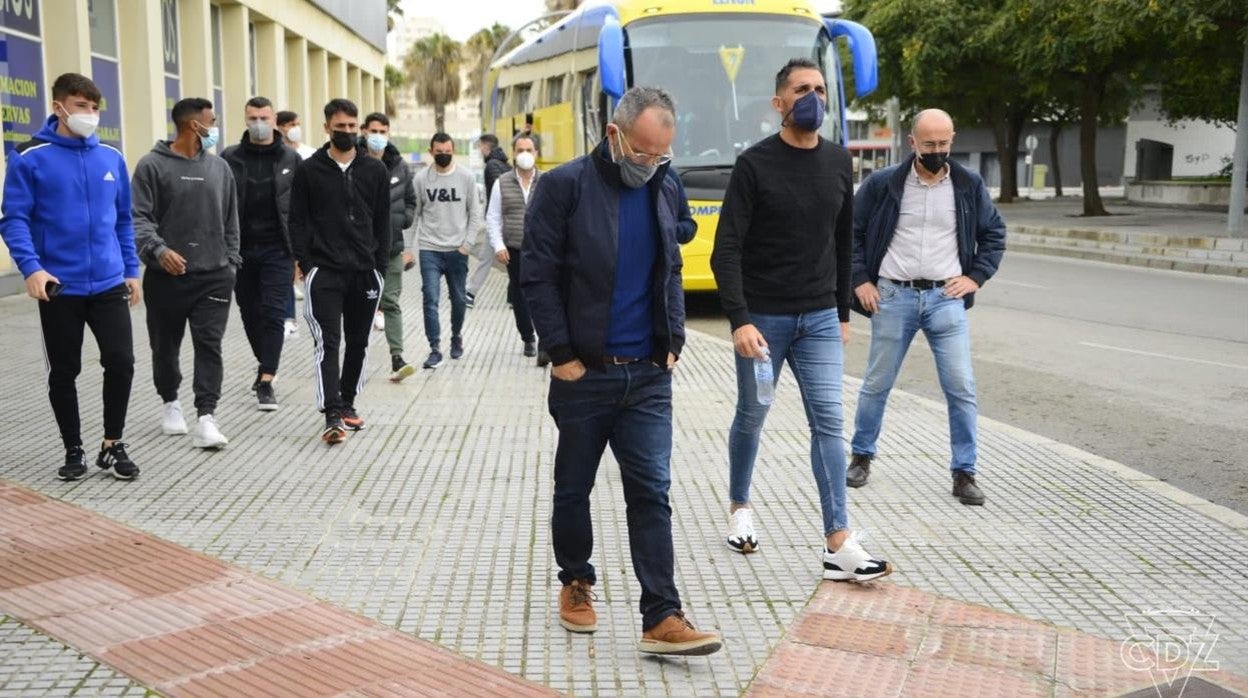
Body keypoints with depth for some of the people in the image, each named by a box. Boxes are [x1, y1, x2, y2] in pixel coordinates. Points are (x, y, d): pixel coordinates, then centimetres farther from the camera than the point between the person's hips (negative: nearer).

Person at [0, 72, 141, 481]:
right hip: (58, 288, -2)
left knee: (121, 362, -3)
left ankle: (113, 445, 16)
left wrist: (131, 270, 11)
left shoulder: (112, 158, 6)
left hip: (109, 284, 2)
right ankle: (74, 451, 24)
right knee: (64, 373, 8)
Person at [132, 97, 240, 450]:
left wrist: (231, 261, 9)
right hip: (165, 276, -2)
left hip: (213, 275, 3)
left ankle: (206, 417, -8)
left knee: (209, 345, -6)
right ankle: (170, 403, 33)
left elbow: (231, 220, 16)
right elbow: (138, 217, -9)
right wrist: (158, 249, -25)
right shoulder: (153, 165, -4)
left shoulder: (220, 167, 11)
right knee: (165, 345, 11)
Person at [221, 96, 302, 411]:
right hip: (241, 250, 2)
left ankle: (266, 380, -7)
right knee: (250, 313, 12)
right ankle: (266, 366, 32)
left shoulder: (291, 159, 4)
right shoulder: (229, 158, 4)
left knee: (274, 314, -8)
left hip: (277, 250, -2)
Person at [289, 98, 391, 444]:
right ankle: (333, 416, -14)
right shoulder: (309, 170, 2)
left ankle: (347, 403, 27)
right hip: (324, 272, -3)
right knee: (328, 342, -10)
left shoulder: (375, 170, 7)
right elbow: (298, 221, 2)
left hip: (365, 272, 3)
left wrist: (381, 266, 2)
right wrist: (305, 264, -6)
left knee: (358, 342, 12)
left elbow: (383, 222, 8)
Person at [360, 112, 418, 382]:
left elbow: (410, 200, 18)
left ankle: (397, 357, -2)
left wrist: (404, 218, 2)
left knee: (391, 302, 0)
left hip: (392, 245, 3)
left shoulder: (399, 166, 7)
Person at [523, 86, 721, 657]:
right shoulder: (564, 186, -8)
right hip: (584, 374, -3)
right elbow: (537, 276, -9)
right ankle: (576, 585, 33)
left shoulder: (663, 191, 9)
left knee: (651, 493, -1)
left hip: (648, 375, 4)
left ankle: (662, 620, 1)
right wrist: (561, 355, -12)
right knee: (574, 488, 12)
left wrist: (673, 342, 7)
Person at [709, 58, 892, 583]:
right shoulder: (755, 164, -9)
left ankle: (839, 548, -8)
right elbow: (727, 250, -14)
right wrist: (739, 320, -24)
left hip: (819, 319, 3)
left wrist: (843, 312, 14)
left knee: (828, 423, -5)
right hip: (762, 317, -3)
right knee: (751, 418, 12)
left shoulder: (839, 162, 5)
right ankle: (739, 507, 36)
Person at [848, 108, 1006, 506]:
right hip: (893, 297, -1)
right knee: (877, 384, 9)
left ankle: (964, 473, 7)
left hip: (946, 298, 1)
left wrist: (976, 277, 3)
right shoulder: (883, 184, -1)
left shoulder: (969, 186, 4)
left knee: (961, 388, -4)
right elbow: (850, 231, 6)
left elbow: (994, 233, 15)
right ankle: (862, 456, 28)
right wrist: (860, 280, -1)